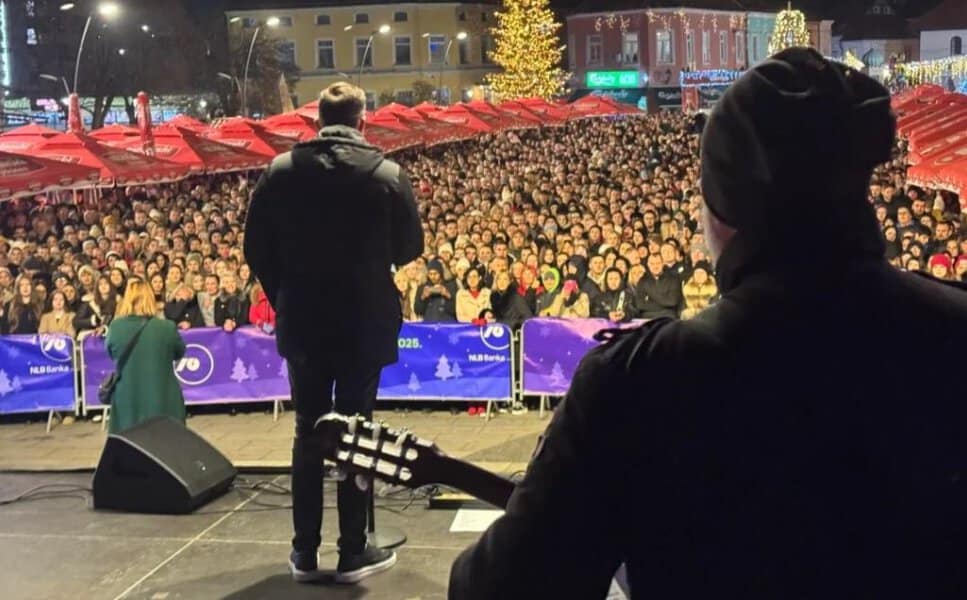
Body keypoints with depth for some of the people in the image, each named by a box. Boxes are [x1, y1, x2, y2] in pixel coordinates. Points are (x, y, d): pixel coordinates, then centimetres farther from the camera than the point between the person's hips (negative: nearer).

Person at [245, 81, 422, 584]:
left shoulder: (280, 171, -3)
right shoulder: (387, 174, -9)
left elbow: (256, 249, 0)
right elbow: (410, 248, -2)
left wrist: (286, 297, 13)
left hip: (302, 321, 2)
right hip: (365, 321, -2)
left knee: (308, 433, 12)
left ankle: (305, 552, 18)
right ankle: (353, 552, 13)